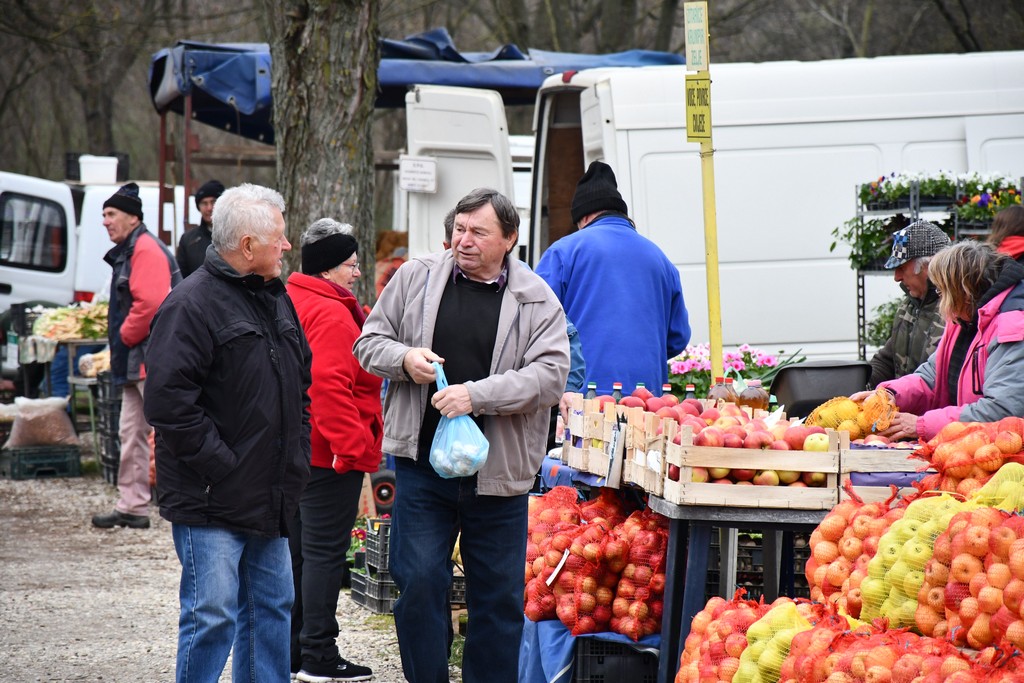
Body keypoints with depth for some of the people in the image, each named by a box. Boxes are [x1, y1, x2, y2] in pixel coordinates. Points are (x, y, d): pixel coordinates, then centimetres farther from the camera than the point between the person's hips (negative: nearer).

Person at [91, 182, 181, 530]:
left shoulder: (146, 250, -14)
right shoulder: (127, 252, 20)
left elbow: (151, 304, -25)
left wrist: (125, 337, -14)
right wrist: (122, 342, 14)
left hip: (153, 358, -11)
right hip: (138, 360, 11)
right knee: (132, 432, 11)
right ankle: (132, 507, 15)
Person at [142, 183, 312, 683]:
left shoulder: (275, 299, 14)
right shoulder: (192, 304, -14)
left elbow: (301, 384, 25)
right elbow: (169, 402, -21)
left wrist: (298, 456, 14)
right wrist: (220, 468, -20)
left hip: (269, 498, 9)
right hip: (211, 504, -9)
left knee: (272, 607, 13)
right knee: (213, 617, -9)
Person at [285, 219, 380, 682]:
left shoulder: (292, 303, 14)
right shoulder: (330, 314, -17)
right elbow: (328, 383, -26)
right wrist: (353, 448, -23)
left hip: (295, 449, 10)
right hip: (328, 452, -10)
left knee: (296, 551, 15)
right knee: (325, 552, -5)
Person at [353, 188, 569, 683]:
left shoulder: (537, 301, 0)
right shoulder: (416, 278, 6)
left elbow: (550, 374, -10)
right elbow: (370, 341, 12)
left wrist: (479, 394, -22)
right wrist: (404, 358, -10)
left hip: (497, 471, -1)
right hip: (422, 462, 1)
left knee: (498, 596, 6)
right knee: (418, 582, -1)